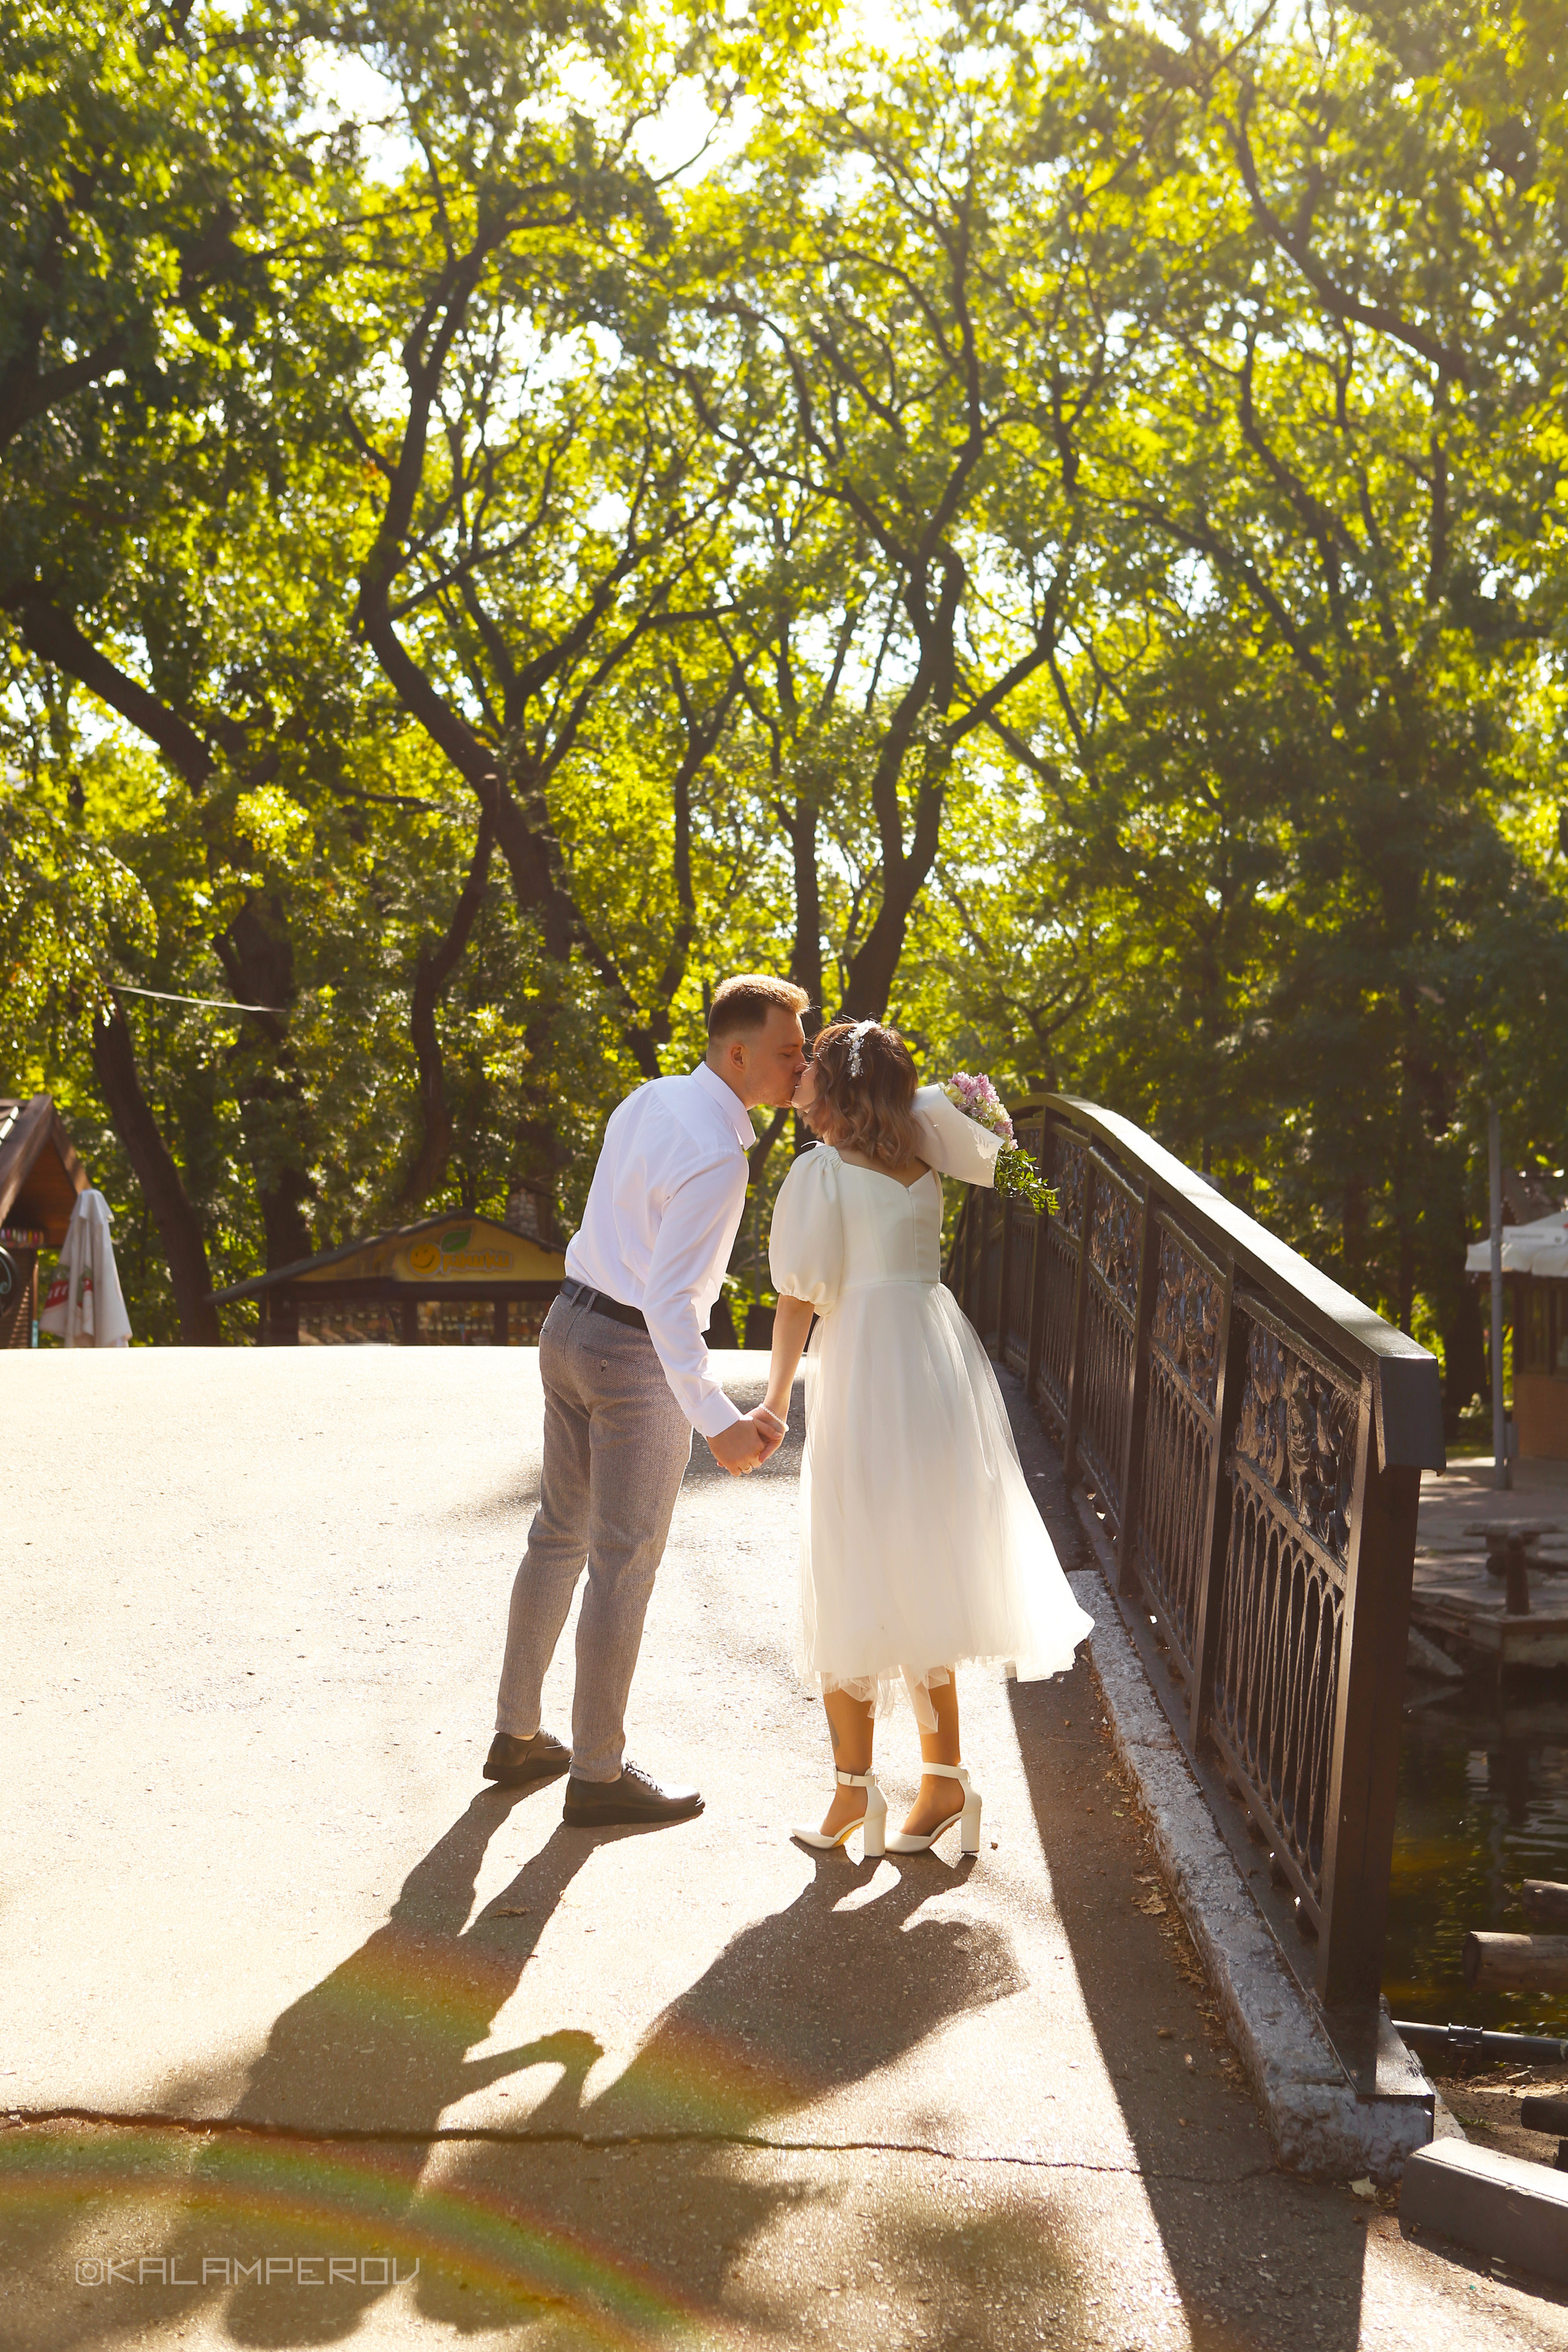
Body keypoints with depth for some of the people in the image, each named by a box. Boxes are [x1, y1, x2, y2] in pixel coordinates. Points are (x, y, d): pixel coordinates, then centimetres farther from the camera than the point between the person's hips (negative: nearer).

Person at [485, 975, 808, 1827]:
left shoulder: (648, 1101, 5)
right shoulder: (716, 1156, -23)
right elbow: (669, 1298, -29)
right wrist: (716, 1420, -34)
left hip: (571, 1324, 9)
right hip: (636, 1353, -9)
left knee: (560, 1535, 19)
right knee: (624, 1565, 2)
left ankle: (517, 1736, 30)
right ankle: (598, 1774, 12)